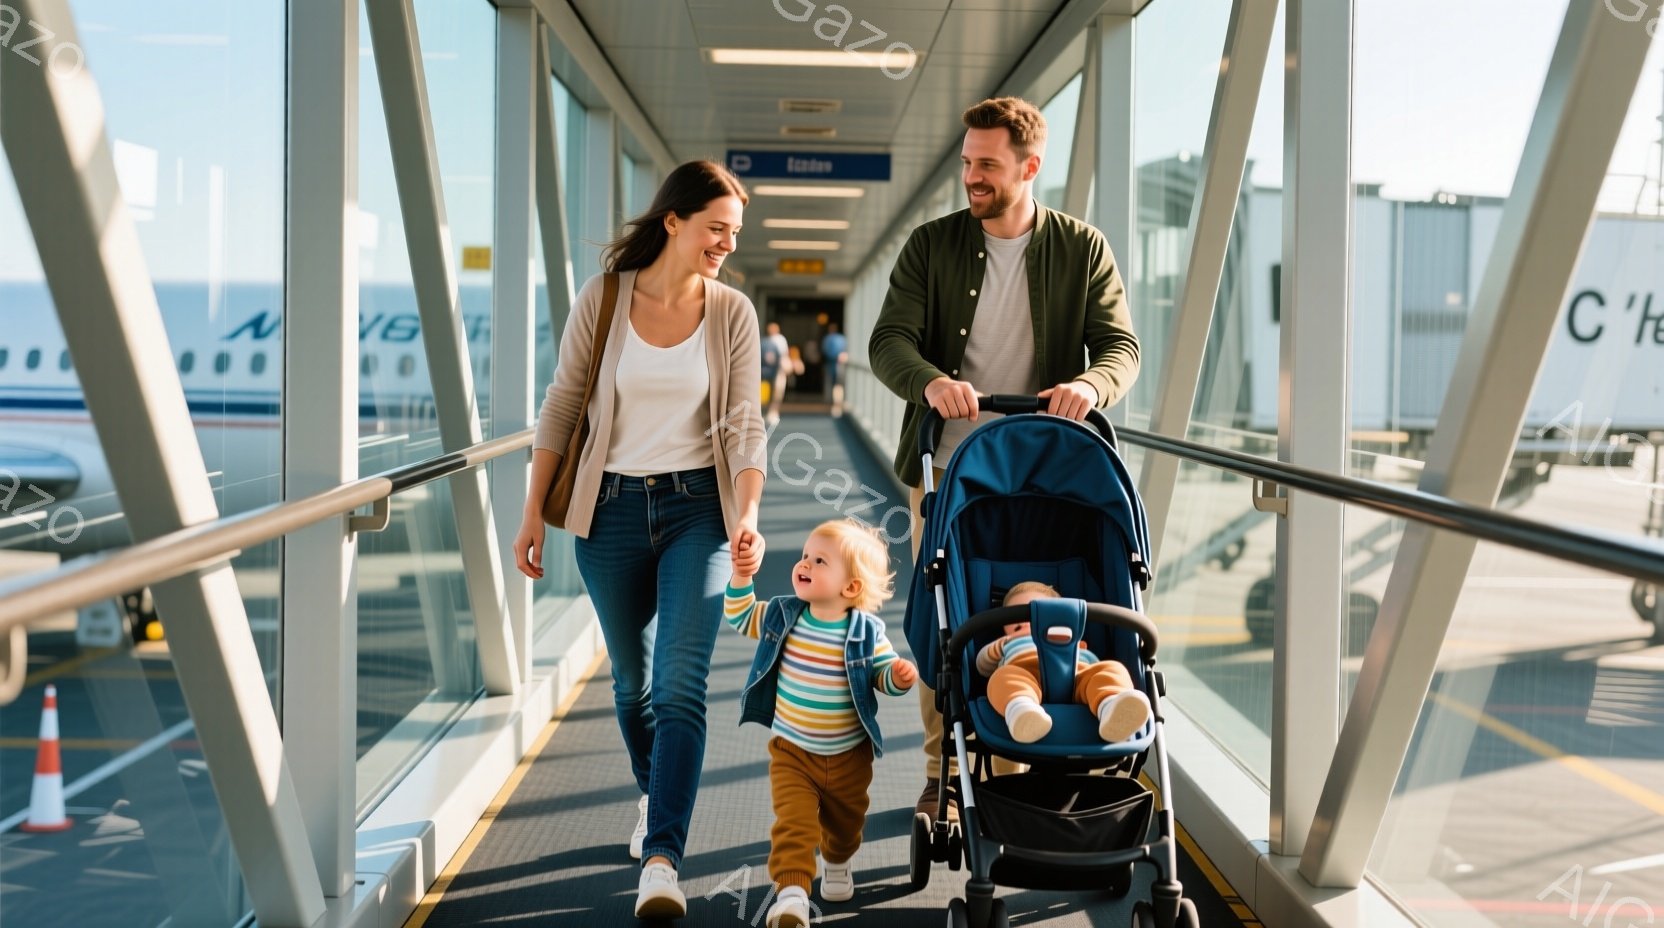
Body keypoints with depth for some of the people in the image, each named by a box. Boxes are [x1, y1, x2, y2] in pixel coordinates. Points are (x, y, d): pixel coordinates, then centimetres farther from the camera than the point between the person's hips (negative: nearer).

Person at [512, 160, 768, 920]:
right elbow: (561, 407, 2)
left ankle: (660, 861, -14)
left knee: (680, 685, -13)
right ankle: (653, 793, 42)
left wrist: (748, 514, -18)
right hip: (612, 508, 1)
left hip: (696, 507, -1)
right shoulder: (601, 301, -3)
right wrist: (533, 512, 0)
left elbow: (742, 424, -4)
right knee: (632, 680, 15)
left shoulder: (732, 313, -2)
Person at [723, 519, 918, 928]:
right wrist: (741, 579, -9)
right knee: (793, 822, -17)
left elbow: (882, 673, -7)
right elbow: (741, 618, 6)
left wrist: (899, 676, -29)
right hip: (791, 752, 0)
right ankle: (792, 893, -21)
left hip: (849, 756, 0)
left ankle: (837, 862, 51)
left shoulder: (866, 631, -15)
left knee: (845, 821, 22)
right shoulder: (783, 615, -8)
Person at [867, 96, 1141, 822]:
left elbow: (1122, 346, -4)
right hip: (945, 466, 1)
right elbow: (887, 341, -7)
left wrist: (1092, 384, -28)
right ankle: (944, 771, 16)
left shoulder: (1082, 250, 1)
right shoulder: (930, 246, 2)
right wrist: (930, 382, -30)